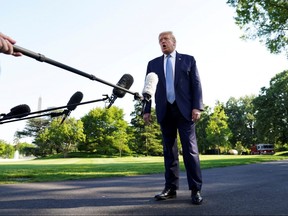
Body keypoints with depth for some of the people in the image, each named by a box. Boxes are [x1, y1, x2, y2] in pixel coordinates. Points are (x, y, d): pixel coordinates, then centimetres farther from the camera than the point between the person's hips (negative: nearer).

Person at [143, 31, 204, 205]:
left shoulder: (188, 59, 11)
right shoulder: (153, 64, 17)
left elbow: (196, 84, 3)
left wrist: (197, 107, -9)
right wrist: (147, 110, 1)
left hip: (184, 109, -2)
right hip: (165, 111, 3)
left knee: (190, 149, -5)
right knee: (169, 150, 5)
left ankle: (196, 190, -1)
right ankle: (171, 188, 11)